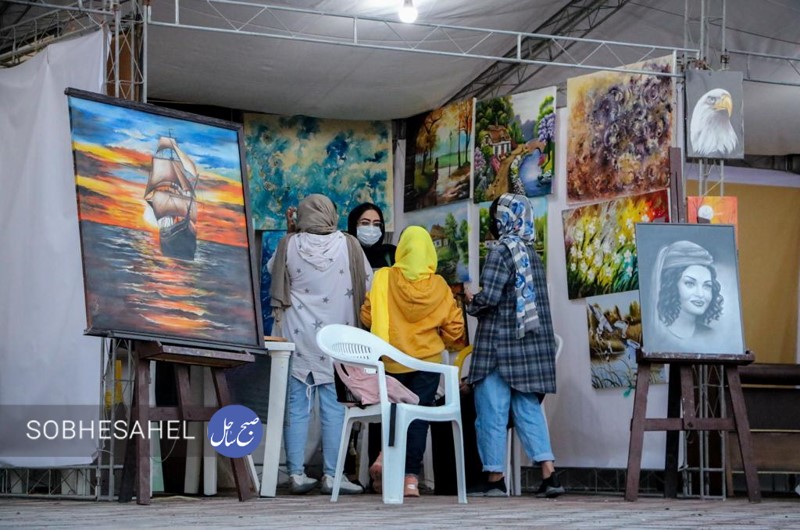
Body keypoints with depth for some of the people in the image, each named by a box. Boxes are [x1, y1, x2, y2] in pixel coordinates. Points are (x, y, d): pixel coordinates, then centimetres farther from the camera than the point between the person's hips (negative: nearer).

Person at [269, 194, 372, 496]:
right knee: (334, 405, 2)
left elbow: (273, 270, 13)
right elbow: (367, 285, 2)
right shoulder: (348, 245, -5)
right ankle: (332, 474, 0)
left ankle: (296, 474, 5)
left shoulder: (290, 244, -4)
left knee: (297, 405, 6)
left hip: (298, 336, 1)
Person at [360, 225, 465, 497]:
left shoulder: (385, 279, -7)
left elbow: (367, 316, -6)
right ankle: (410, 477, 1)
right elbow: (454, 325, -2)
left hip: (392, 360, 1)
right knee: (418, 417, 3)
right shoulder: (438, 286, -5)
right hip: (428, 361, -1)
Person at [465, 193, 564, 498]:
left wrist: (471, 302, 4)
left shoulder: (502, 252, -11)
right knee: (529, 408, 8)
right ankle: (548, 474, -1)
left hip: (501, 342, -7)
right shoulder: (531, 253, 12)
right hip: (533, 344, 7)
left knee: (492, 409, 0)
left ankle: (494, 478, 4)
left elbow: (489, 297, -18)